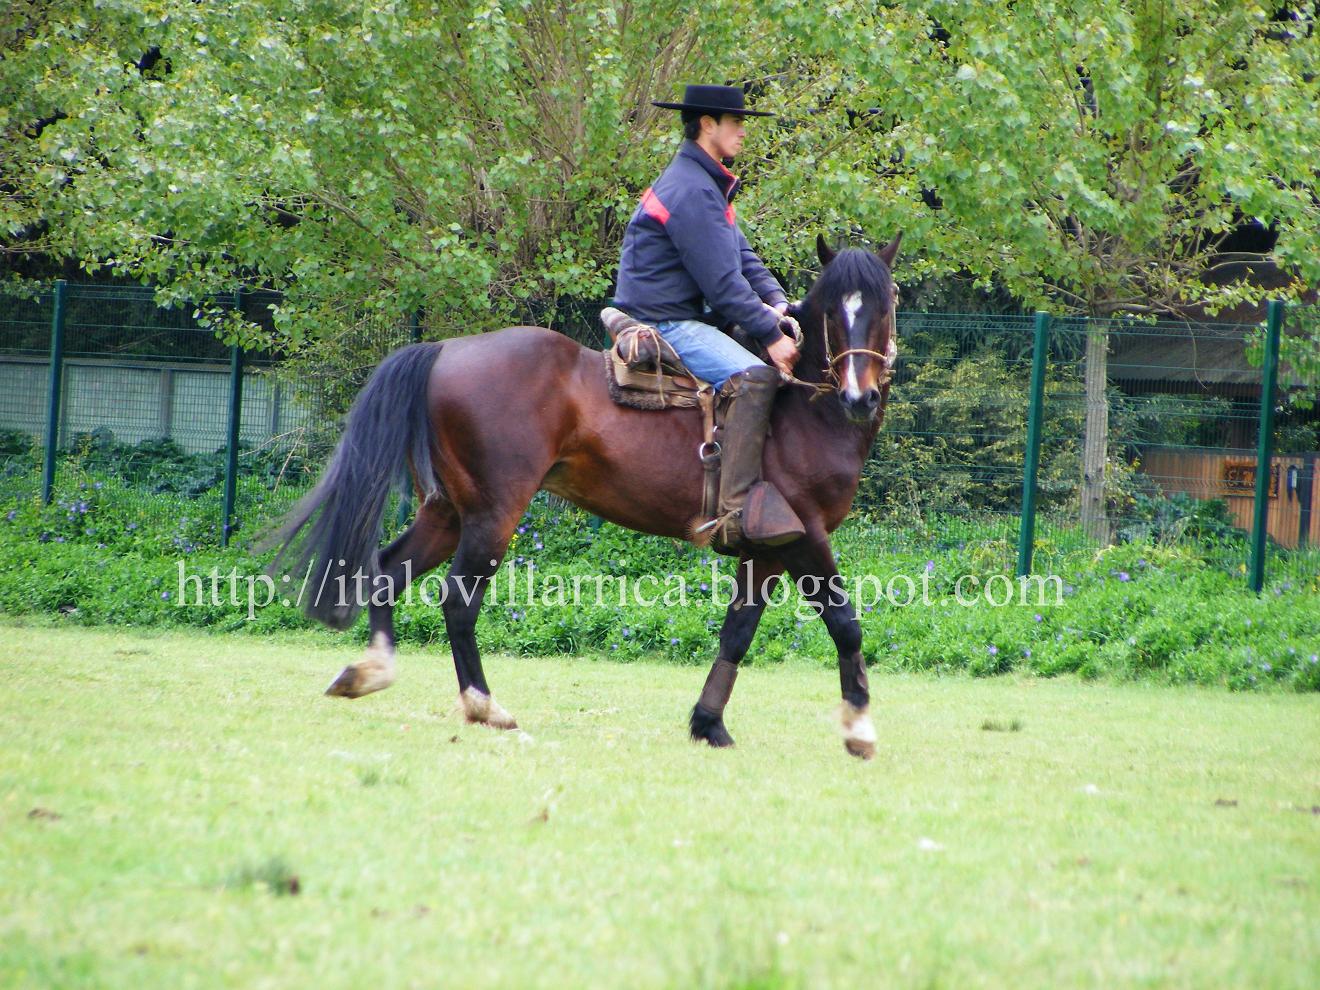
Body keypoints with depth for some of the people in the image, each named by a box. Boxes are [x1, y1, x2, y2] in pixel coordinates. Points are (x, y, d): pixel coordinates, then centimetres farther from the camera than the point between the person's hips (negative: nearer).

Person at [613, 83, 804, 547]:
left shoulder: (708, 184, 19)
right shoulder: (692, 191, -17)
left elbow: (742, 256, 16)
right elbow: (722, 281, -21)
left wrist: (776, 303, -2)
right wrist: (770, 334, -18)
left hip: (685, 317, 12)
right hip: (664, 322, -12)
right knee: (753, 377, -30)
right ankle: (738, 507, -38)